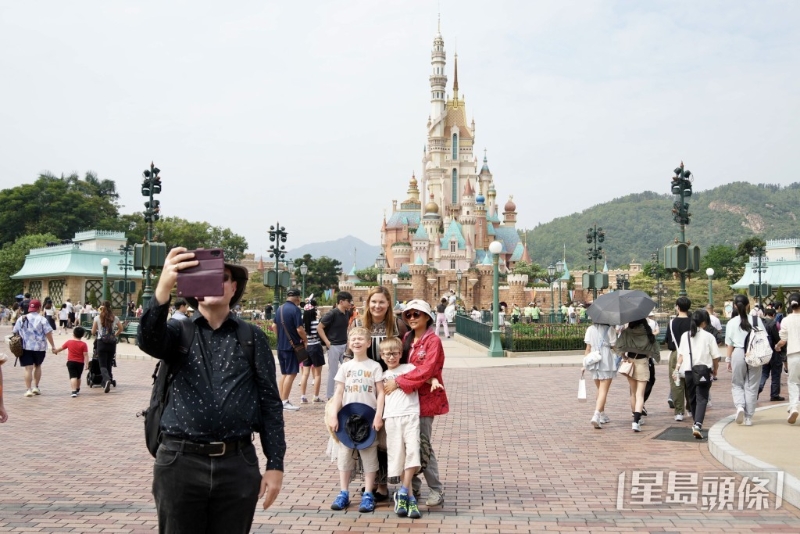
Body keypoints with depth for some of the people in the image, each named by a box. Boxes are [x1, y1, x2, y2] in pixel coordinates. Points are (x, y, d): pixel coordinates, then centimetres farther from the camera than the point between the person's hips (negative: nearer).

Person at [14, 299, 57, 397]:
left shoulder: (21, 319, 5)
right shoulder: (42, 319, -6)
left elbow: (15, 332, 12)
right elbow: (48, 333, -9)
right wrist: (53, 345, -4)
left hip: (25, 347, 1)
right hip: (40, 348, -1)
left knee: (28, 368, -1)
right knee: (37, 366, 19)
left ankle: (28, 389, -7)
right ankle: (36, 387, 17)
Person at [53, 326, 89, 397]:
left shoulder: (69, 342, -1)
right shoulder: (83, 344, -8)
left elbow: (61, 348, 12)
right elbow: (86, 355, -13)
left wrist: (55, 351, 32)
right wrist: (86, 364, -11)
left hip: (71, 362, 0)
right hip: (80, 363, 0)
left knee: (73, 377, -9)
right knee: (78, 377, 19)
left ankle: (74, 391, -25)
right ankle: (77, 389, 38)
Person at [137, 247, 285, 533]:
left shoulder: (253, 338, 6)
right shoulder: (178, 332, 6)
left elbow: (270, 402, 5)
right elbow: (147, 339, -18)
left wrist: (275, 464, -1)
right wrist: (163, 289, -36)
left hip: (237, 463, 1)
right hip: (180, 461, 0)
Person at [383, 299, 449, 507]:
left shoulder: (433, 341, -11)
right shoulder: (407, 339, 11)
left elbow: (425, 370, -21)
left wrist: (398, 382, -21)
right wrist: (392, 381, -3)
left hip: (425, 398, -6)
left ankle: (437, 490, 8)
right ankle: (413, 487, 21)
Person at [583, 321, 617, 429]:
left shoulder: (590, 329, 5)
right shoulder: (610, 329, -5)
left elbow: (588, 348, 5)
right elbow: (614, 346, -3)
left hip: (593, 362, 5)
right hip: (607, 362, -4)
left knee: (600, 390, 20)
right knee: (603, 391, -5)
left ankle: (602, 416, 28)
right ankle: (596, 416, -21)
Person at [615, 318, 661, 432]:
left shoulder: (626, 333, -8)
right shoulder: (648, 333, -6)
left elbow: (618, 347, -18)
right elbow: (655, 350, -5)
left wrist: (624, 357, 0)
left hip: (630, 362, 1)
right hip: (642, 363, -1)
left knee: (633, 393, 18)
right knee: (640, 394, -3)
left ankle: (636, 418, 29)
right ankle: (636, 420, -18)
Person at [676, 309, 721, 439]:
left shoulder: (685, 335, 6)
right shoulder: (708, 336, -3)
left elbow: (681, 354, 0)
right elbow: (715, 357, -2)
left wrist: (678, 366, 3)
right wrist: (715, 369, 12)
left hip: (688, 371, 3)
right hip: (704, 371, -3)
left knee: (692, 399, 17)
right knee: (701, 399, -6)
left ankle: (696, 424, 30)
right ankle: (697, 425, -23)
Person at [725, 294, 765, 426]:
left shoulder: (732, 322, -2)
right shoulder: (756, 320, 0)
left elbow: (729, 344, 1)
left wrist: (728, 360, 9)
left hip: (738, 354, -1)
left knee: (737, 384, 14)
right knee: (751, 386, 9)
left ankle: (740, 406, -12)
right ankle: (749, 417, 11)